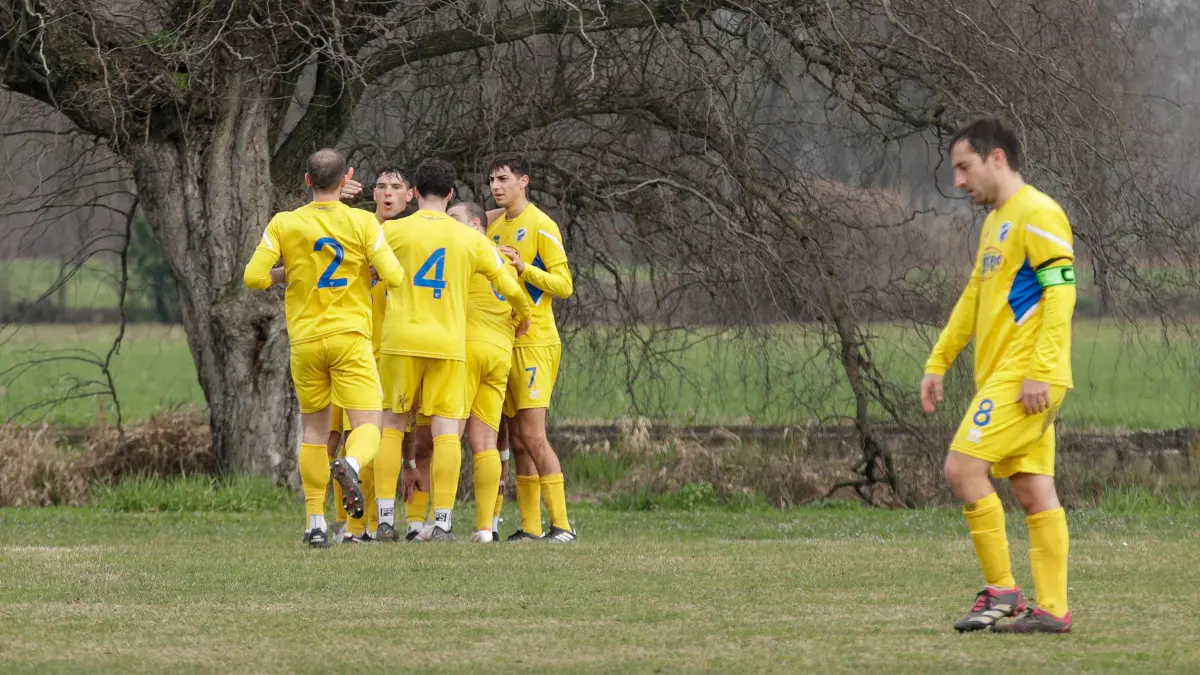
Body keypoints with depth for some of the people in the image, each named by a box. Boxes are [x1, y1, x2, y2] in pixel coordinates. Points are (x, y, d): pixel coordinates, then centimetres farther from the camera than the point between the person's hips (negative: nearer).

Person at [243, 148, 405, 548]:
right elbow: (394, 276, -8)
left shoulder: (283, 225, 0)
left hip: (305, 339, 2)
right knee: (368, 423, -4)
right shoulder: (363, 223, -3)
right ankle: (350, 466, -39)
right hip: (350, 336, -2)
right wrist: (373, 270, 14)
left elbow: (254, 277, -6)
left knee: (314, 428, 14)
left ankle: (315, 522, 10)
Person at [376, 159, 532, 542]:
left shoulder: (394, 231, 0)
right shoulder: (470, 239, 7)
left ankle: (383, 518, 5)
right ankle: (442, 522, -8)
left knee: (391, 427, 8)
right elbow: (510, 288, 12)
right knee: (446, 431, -1)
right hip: (449, 343, 1)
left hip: (401, 339, -1)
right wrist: (524, 317, 33)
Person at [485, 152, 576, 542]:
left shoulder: (541, 227, -7)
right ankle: (531, 527, 8)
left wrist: (524, 267, -22)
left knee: (532, 435, -14)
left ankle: (561, 524, -12)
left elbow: (564, 285, -11)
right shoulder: (494, 226, 17)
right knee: (517, 440, 6)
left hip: (535, 342, -8)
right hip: (503, 344, 8)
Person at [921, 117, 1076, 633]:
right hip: (1000, 375, 10)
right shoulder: (995, 222, 21)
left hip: (1024, 376, -10)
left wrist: (1040, 371, -23)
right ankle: (1051, 608, 3)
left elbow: (1061, 290, -17)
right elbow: (974, 298, 28)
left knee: (962, 466, -13)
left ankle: (1001, 590, -8)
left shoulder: (1038, 213, -10)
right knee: (1033, 491, 5)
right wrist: (938, 364, 25)